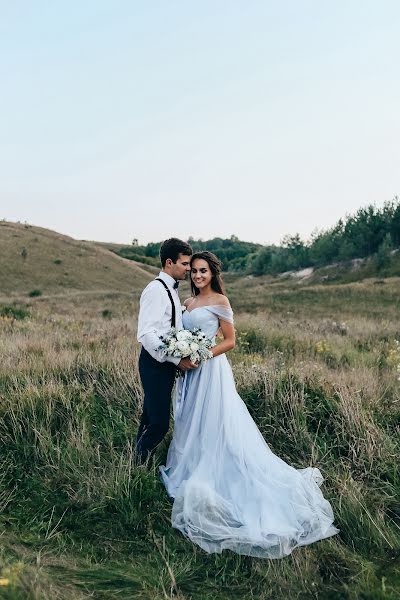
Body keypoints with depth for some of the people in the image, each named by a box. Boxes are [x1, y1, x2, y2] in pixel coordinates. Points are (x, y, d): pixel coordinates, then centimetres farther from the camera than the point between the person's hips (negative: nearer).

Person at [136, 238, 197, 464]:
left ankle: (143, 465, 33)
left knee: (151, 420, 19)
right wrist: (177, 359, -24)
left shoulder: (172, 289, 12)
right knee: (159, 423, -5)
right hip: (155, 363, -9)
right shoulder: (156, 289, -18)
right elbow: (146, 334, -25)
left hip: (167, 363, 9)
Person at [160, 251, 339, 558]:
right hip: (191, 372, 8)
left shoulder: (219, 300, -9)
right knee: (192, 424, 14)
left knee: (214, 426, 0)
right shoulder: (188, 302, 12)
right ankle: (196, 473, 29)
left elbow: (230, 341, -11)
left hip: (210, 370, -8)